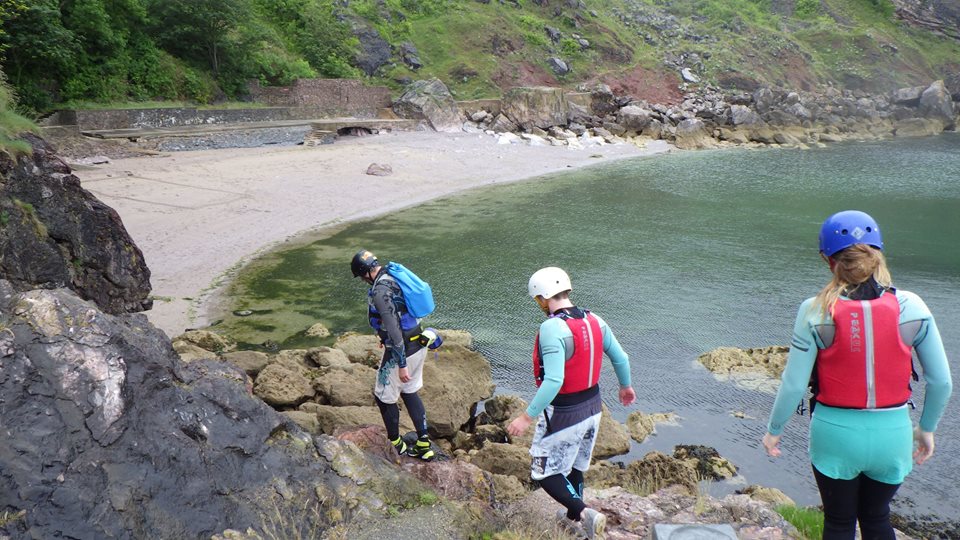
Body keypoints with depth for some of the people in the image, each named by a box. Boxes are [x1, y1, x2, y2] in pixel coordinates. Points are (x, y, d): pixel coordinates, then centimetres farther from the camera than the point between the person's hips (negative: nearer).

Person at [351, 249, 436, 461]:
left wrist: (402, 364, -23)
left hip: (401, 350, -9)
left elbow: (394, 329, -26)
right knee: (410, 392, 22)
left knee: (385, 397, 11)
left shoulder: (380, 291, -23)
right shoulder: (396, 278, 7)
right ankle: (424, 445, 24)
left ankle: (396, 445, 28)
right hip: (418, 345, 9)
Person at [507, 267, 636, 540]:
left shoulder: (552, 328, -26)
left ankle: (584, 513, -7)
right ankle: (573, 513, 44)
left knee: (545, 473, 8)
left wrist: (527, 417, -25)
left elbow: (553, 381, -32)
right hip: (592, 407, 8)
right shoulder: (594, 320, -3)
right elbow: (621, 359, 7)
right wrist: (625, 386, 26)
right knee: (575, 465, 27)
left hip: (562, 414, -8)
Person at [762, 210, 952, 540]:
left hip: (835, 430, -2)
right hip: (892, 432, 2)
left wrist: (773, 430, 3)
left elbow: (794, 385, -13)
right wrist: (927, 428, 15)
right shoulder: (911, 308, -10)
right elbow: (941, 382, -2)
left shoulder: (816, 312, -16)